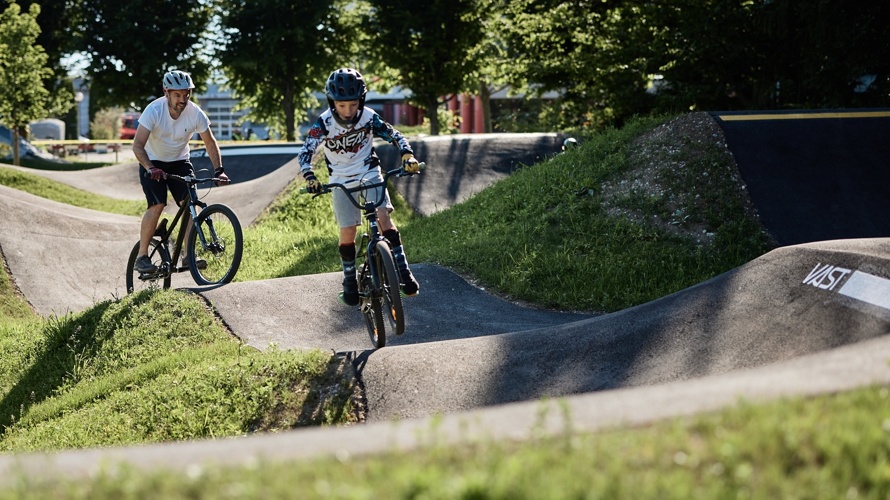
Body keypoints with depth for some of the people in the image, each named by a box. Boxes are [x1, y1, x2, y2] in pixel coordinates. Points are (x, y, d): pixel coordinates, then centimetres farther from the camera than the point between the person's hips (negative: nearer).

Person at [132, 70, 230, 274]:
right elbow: (138, 145, -29)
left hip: (179, 161, 3)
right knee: (157, 206, -20)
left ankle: (189, 254, -11)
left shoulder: (195, 113, -18)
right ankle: (142, 257, -12)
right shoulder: (154, 110, -26)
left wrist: (219, 170, -19)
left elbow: (210, 143, -7)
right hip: (153, 163, -3)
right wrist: (150, 168, -44)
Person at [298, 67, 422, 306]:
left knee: (383, 216, -19)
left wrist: (408, 156, -32)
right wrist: (310, 177, -42)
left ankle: (403, 271, -16)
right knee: (347, 232, -2)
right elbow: (305, 151, -25)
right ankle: (349, 281, 18)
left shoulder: (368, 117, -17)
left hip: (369, 173, 0)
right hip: (342, 180, 0)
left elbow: (395, 136, -12)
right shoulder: (324, 123, -20)